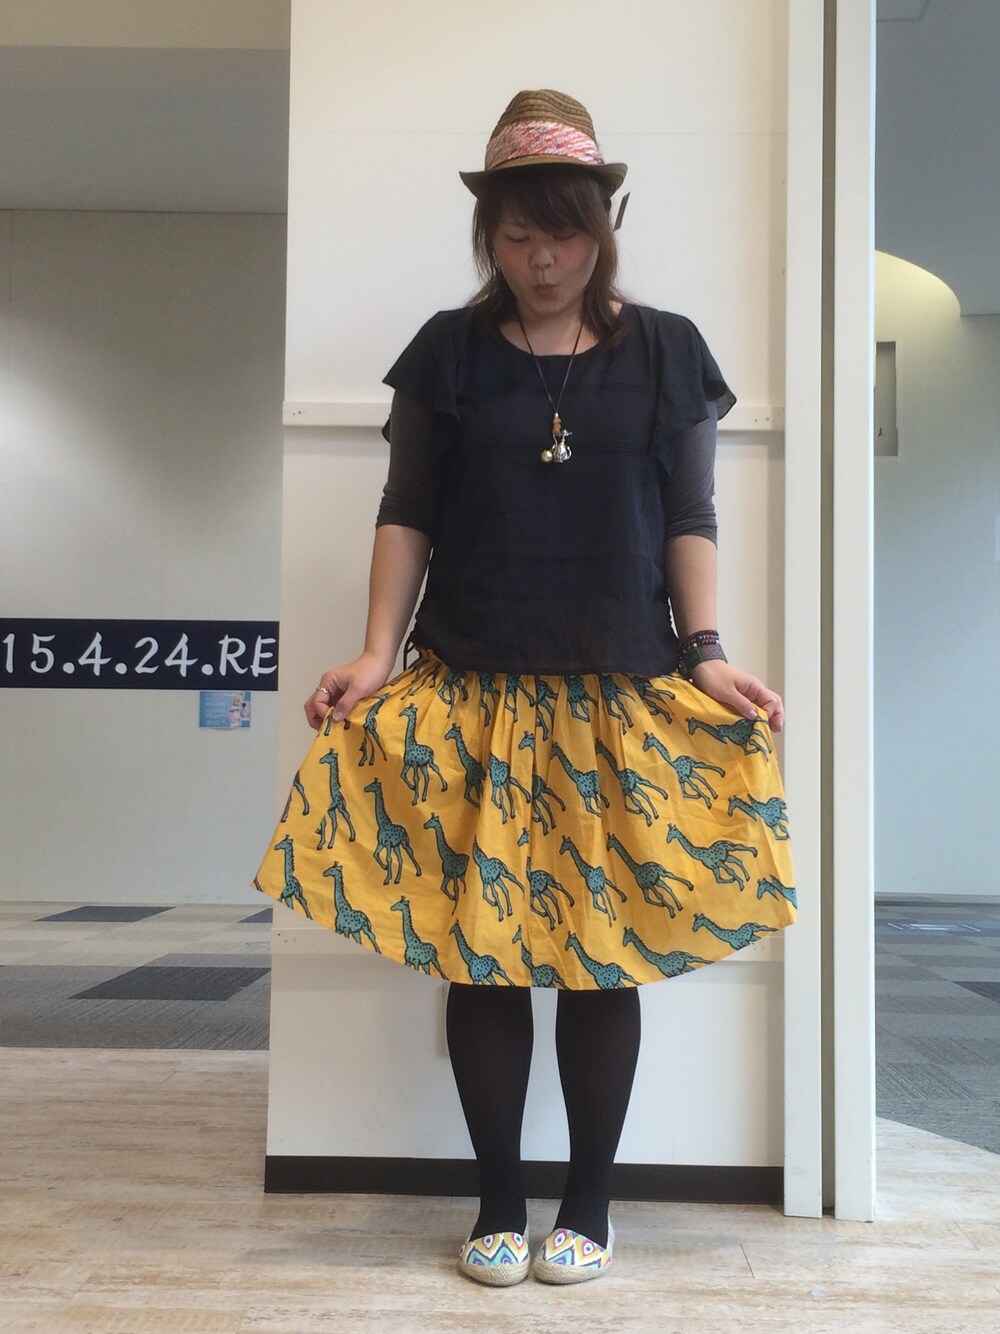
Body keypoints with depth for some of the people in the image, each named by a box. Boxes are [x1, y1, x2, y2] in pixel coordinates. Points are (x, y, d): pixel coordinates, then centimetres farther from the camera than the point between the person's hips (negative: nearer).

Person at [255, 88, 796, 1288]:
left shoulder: (665, 353, 7)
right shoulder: (448, 353, 8)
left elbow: (688, 518, 7)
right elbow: (407, 514, 6)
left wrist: (705, 655, -5)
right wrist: (377, 654, -4)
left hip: (622, 696, 0)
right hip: (472, 694, 0)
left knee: (602, 946, 3)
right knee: (479, 942, 1)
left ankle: (589, 1206, 19)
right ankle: (499, 1203, 18)